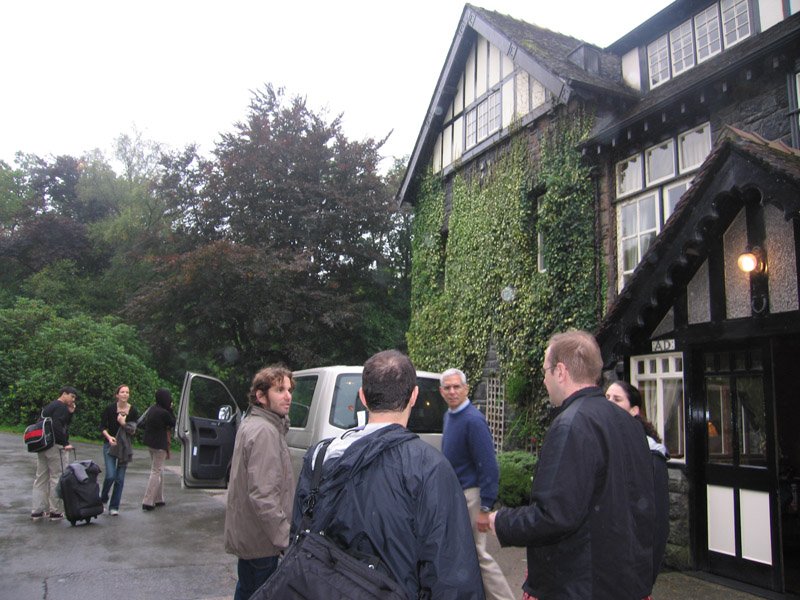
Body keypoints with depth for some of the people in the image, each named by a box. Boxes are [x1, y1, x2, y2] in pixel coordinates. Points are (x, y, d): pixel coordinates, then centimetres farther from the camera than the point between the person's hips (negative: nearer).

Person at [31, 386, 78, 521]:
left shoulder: (49, 406, 20)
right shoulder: (61, 407, -10)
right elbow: (57, 426, -23)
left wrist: (70, 412, 11)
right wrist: (65, 443, -21)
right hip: (54, 445, -9)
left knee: (41, 478, 11)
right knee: (57, 477, -2)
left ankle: (37, 511, 14)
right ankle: (55, 512, 2)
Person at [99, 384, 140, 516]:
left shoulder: (133, 411, -4)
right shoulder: (110, 408, -7)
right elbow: (102, 426, -2)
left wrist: (124, 424, -21)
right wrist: (109, 437, -17)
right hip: (110, 444, -1)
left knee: (120, 478, 2)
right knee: (110, 475, -12)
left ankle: (114, 507, 13)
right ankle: (103, 498, 17)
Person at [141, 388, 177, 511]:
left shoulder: (152, 409, 3)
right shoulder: (164, 413, -22)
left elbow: (143, 424, 12)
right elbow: (174, 423, -9)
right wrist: (170, 410, -6)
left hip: (150, 443, 9)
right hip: (159, 445, -9)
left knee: (156, 471, 18)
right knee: (156, 472, -1)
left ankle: (158, 499, 25)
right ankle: (148, 502, -3)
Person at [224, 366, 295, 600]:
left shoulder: (250, 424, 10)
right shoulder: (264, 431, -23)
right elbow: (263, 496, -28)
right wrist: (286, 538, -25)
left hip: (244, 534, 10)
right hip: (260, 542, -10)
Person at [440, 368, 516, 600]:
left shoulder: (474, 420, -20)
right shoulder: (448, 416, 6)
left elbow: (488, 466, -22)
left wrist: (485, 508, -22)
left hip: (470, 494, -9)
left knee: (477, 554, -1)